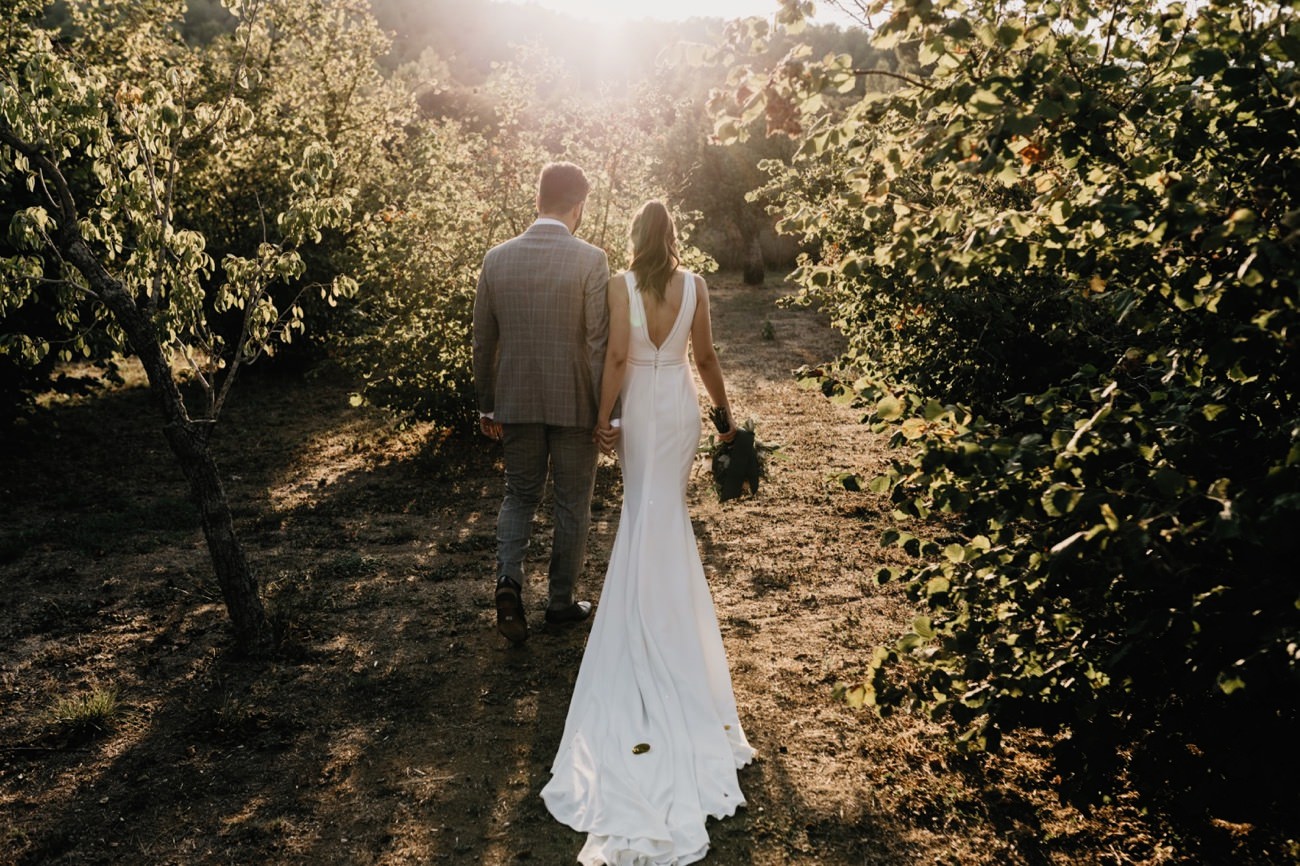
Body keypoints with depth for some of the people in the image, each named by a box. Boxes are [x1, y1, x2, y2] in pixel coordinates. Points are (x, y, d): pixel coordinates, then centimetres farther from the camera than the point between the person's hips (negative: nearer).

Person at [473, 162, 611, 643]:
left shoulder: (496, 259, -2)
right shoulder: (590, 261, -13)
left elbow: (482, 341, 4)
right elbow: (599, 344, -14)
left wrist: (486, 405, 14)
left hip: (516, 402, 3)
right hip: (575, 404, -3)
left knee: (519, 494, 20)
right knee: (572, 505, 13)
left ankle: (508, 577, -1)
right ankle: (561, 602, 24)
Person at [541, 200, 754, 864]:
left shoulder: (622, 283, -11)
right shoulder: (694, 284, -4)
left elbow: (616, 356, -14)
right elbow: (705, 356, 1)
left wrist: (603, 418, -5)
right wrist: (725, 412, 13)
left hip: (640, 407, -2)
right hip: (682, 403, 2)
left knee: (645, 512, 11)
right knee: (666, 512, 15)